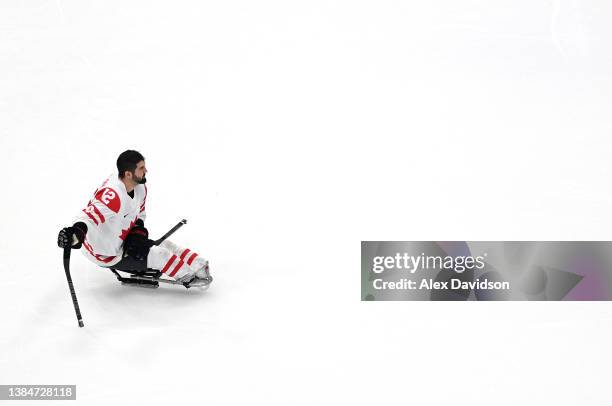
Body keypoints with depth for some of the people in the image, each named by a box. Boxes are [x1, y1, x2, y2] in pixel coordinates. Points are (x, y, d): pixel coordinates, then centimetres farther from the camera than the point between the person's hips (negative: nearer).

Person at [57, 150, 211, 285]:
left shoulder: (140, 187, -6)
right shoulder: (112, 194, -36)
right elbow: (91, 214, -50)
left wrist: (138, 230, -2)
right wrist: (78, 231, -70)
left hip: (123, 242, 9)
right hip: (105, 255, -9)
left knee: (165, 245, 5)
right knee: (158, 255, -12)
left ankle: (198, 265, 10)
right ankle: (190, 275, 2)